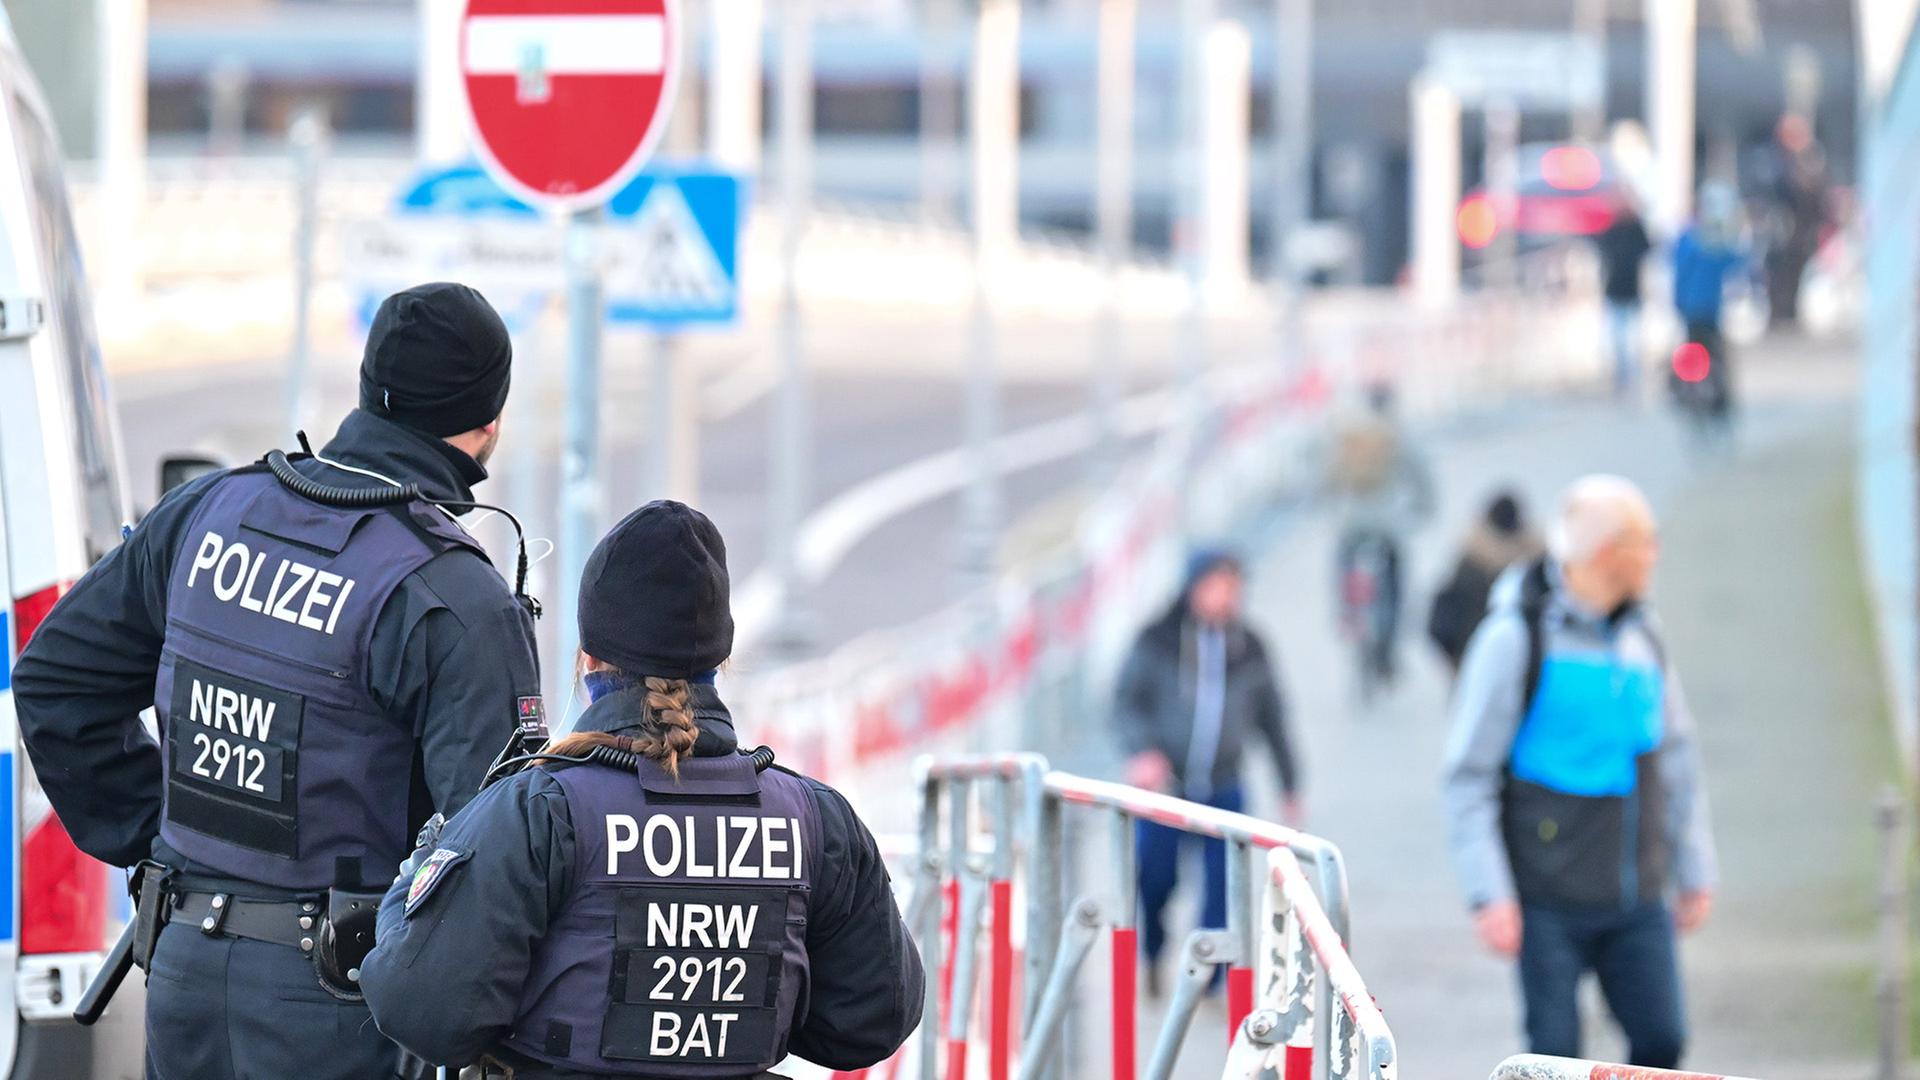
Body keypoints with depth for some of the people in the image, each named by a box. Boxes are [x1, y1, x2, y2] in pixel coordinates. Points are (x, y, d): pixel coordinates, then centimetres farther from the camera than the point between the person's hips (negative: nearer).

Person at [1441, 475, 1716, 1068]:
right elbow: (1467, 776, -7)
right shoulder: (1518, 636, -8)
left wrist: (1695, 870, 16)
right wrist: (1490, 893, -13)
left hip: (1637, 901, 5)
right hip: (1551, 901, -5)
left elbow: (1677, 758, 19)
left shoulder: (1641, 635, 10)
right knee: (1556, 1059, -3)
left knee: (1661, 1041, -3)